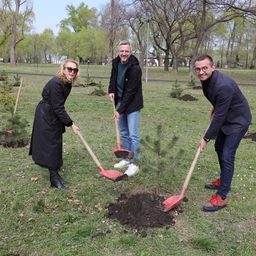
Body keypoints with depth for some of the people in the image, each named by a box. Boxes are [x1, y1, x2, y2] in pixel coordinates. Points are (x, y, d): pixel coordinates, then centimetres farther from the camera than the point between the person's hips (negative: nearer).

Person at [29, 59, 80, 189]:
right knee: (51, 144, -6)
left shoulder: (68, 83, 0)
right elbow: (58, 108, -27)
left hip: (54, 115, 9)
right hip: (46, 116, -9)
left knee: (56, 141, 22)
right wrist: (70, 124, -24)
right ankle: (54, 178, 2)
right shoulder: (56, 83, -28)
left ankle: (55, 165, 45)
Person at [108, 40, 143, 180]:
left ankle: (134, 163, 3)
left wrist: (120, 110, -21)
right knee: (124, 133, 13)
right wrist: (111, 90, 1)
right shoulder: (116, 62, 0)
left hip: (132, 104, -7)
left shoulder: (135, 68, -22)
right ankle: (127, 159, 26)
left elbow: (130, 92, -22)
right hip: (120, 102, 7)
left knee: (133, 134, -7)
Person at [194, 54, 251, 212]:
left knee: (227, 156, -13)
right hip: (225, 117, 10)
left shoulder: (223, 86, -36)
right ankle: (224, 180, 39)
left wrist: (206, 138, -23)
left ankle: (221, 197, -5)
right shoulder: (206, 80, -7)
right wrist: (214, 110, 8)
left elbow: (219, 116, -30)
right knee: (219, 148, 19)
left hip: (238, 121, -10)